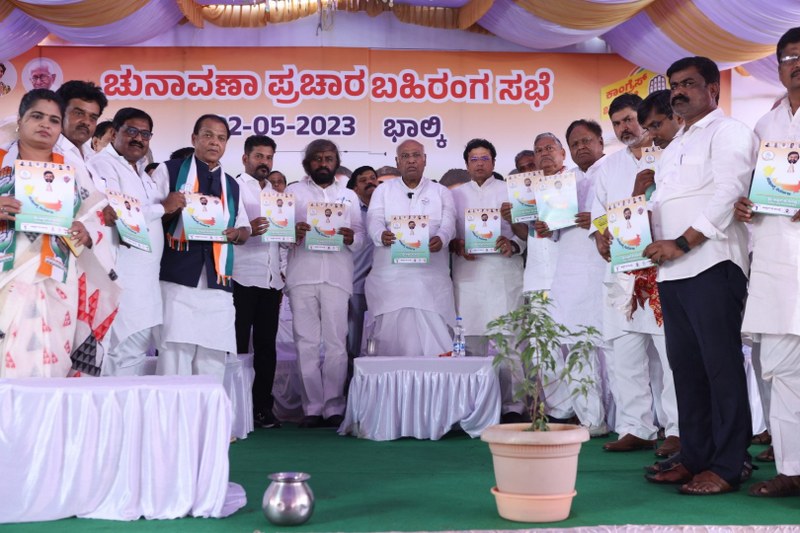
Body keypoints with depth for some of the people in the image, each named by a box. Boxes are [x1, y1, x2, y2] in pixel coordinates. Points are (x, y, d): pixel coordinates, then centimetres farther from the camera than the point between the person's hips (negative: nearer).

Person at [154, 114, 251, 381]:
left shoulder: (232, 185, 22)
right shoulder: (169, 170, 8)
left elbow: (244, 229, 23)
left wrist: (236, 233, 0)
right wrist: (165, 209, -17)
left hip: (218, 284, 5)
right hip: (178, 279, -4)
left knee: (212, 364, 4)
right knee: (174, 362, -10)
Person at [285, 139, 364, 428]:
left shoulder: (349, 196, 21)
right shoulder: (293, 192, 16)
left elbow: (360, 236, 14)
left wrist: (351, 237, -9)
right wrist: (293, 233, -15)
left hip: (337, 276, 1)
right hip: (302, 274, -1)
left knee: (336, 344, -4)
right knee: (306, 343, -2)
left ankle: (334, 407, 2)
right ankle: (312, 407, 3)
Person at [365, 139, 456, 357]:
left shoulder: (441, 192, 15)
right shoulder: (383, 190, 15)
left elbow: (448, 224, 0)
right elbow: (374, 221, 0)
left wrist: (441, 239, -24)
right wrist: (381, 235, -25)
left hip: (430, 276, 0)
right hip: (390, 274, 0)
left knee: (431, 333, -9)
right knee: (392, 331, -2)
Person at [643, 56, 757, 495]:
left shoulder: (728, 133, 0)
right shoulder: (674, 147, 26)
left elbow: (727, 195, -13)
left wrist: (682, 243, -17)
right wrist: (648, 255, 15)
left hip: (711, 266, -8)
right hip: (671, 271, 8)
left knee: (721, 366, -6)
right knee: (685, 366, 9)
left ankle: (726, 467, -1)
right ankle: (694, 457, 16)